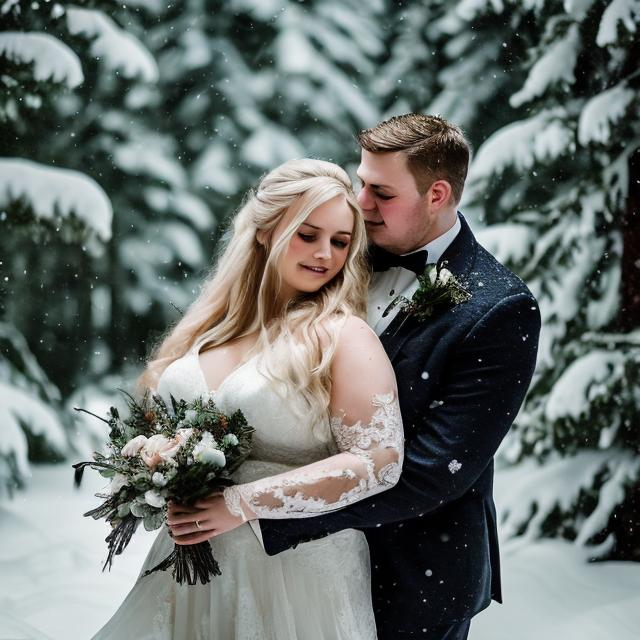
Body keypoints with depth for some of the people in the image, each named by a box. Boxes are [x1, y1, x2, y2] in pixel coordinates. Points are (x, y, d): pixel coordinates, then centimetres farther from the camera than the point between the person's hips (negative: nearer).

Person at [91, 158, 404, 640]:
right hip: (192, 569, 5)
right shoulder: (209, 324, 7)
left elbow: (379, 461, -17)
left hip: (297, 571, -5)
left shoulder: (344, 336, -9)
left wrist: (243, 503, -20)